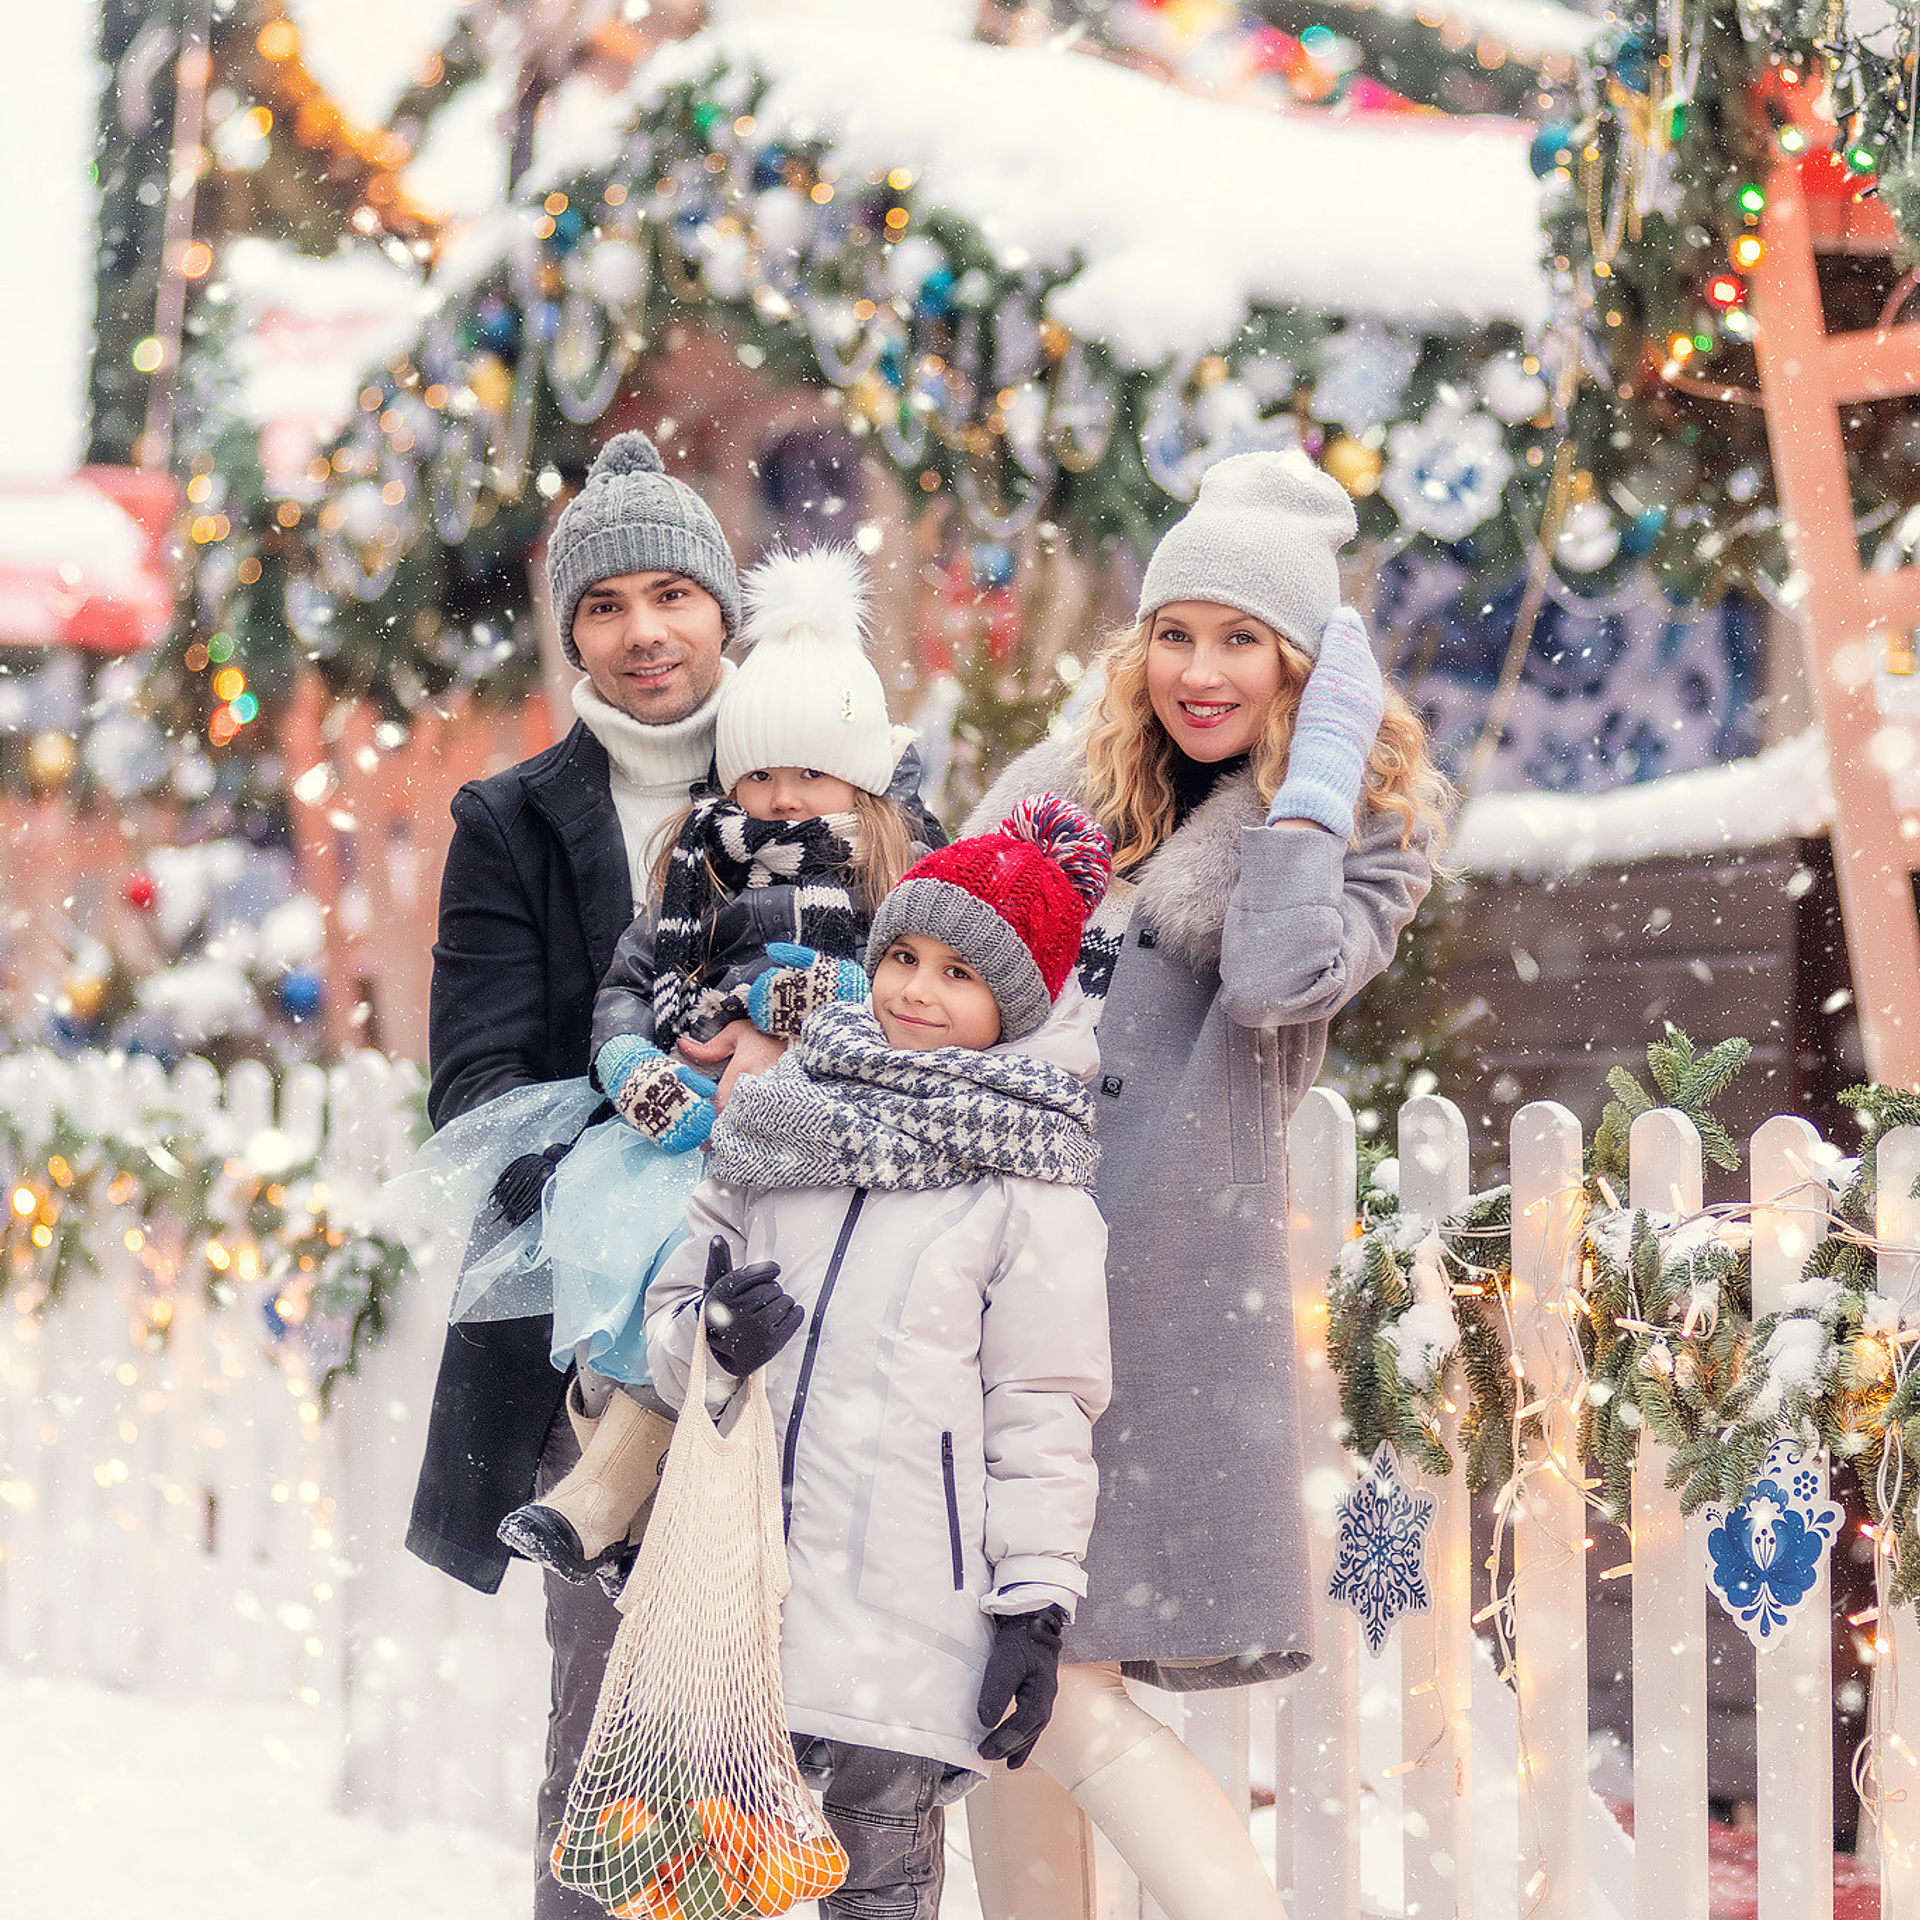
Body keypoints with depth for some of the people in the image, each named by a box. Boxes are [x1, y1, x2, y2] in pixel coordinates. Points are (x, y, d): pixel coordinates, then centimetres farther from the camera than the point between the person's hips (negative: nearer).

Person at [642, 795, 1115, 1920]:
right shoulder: (775, 1121, 10)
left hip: (909, 1611, -4)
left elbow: (1044, 1412, -2)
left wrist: (1036, 1607, -7)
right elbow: (673, 1299, 17)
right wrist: (709, 1338, -6)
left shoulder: (1033, 1186, -1)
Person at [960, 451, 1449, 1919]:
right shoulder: (1064, 790, 17)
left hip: (1166, 1276, -5)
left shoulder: (1372, 823, 4)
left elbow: (1279, 980, -15)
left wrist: (1316, 768, -7)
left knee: (1052, 1695, -11)